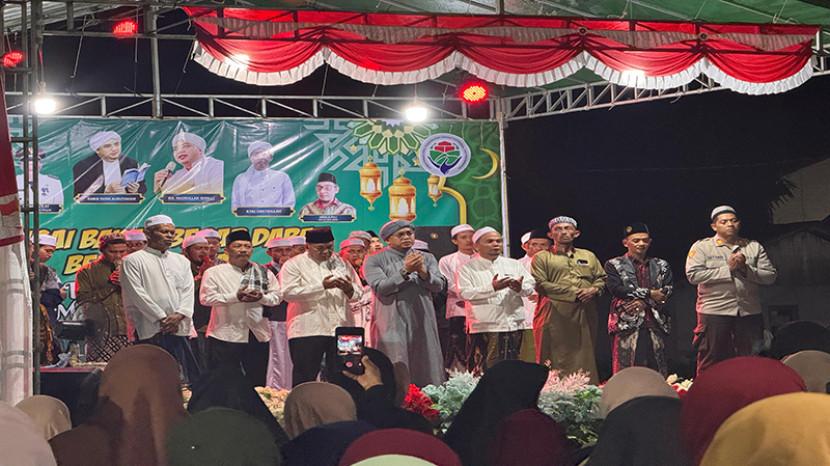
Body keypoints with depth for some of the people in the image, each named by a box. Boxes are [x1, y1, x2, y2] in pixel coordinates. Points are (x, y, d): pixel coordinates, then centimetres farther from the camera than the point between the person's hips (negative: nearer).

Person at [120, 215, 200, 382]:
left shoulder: (181, 261, 19)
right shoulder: (133, 261, 1)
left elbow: (188, 291, 11)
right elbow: (137, 293, -7)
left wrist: (179, 315, -8)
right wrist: (162, 319, -11)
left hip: (180, 327, 5)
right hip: (151, 329, -5)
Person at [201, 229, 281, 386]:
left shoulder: (264, 272, 12)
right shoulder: (214, 272, 1)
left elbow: (277, 297, 10)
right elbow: (206, 298, -9)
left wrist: (261, 297, -12)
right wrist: (235, 297, -17)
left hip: (258, 335, 3)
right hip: (225, 335, -3)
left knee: (258, 381, 10)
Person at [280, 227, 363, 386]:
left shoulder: (342, 264, 16)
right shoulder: (294, 265, 2)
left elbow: (358, 294, 15)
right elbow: (288, 293, -13)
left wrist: (349, 289, -10)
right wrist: (322, 286, -18)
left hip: (342, 330, 4)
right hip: (307, 331, -4)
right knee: (305, 378, -2)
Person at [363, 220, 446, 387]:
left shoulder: (427, 258, 15)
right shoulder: (375, 261, 4)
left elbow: (439, 286, 5)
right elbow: (379, 287, -10)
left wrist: (423, 272, -14)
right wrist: (405, 271, -17)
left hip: (422, 321, 4)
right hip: (392, 323, -3)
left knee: (425, 370, 2)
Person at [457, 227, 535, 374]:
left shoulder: (514, 264, 16)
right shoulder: (467, 268, 3)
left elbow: (530, 286, 9)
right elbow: (464, 293, -10)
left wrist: (520, 288, -15)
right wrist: (492, 288, -19)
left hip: (514, 324, 4)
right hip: (484, 327, -4)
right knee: (484, 369, -8)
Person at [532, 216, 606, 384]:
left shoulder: (588, 256, 22)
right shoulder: (542, 257, 7)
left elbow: (601, 278, 19)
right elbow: (540, 284, -6)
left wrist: (594, 289, -5)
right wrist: (573, 292, -11)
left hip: (585, 315, 4)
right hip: (556, 315, -4)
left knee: (584, 356, 3)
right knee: (558, 359, -8)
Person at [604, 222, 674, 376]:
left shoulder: (661, 265, 18)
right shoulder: (614, 265, 8)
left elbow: (668, 289, 4)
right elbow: (617, 289, -8)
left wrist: (645, 302, -12)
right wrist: (649, 293, -8)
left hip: (655, 322, 3)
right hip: (627, 323, -3)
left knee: (658, 371, 1)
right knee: (626, 368, -9)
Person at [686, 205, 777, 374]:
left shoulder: (754, 247, 11)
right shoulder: (702, 247, 2)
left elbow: (770, 276, 5)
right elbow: (693, 275, -12)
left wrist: (746, 269, -11)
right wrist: (727, 269, -12)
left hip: (749, 312, 3)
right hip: (715, 310, -3)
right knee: (711, 362, 1)